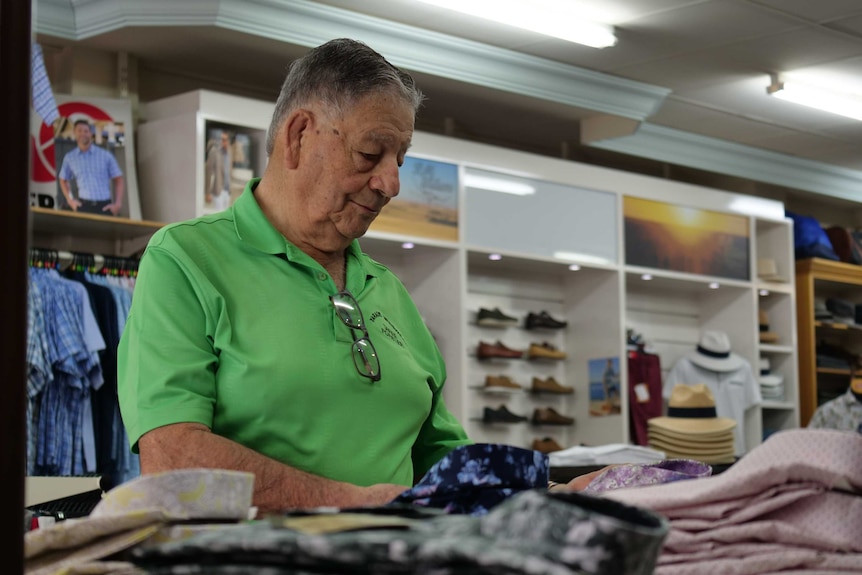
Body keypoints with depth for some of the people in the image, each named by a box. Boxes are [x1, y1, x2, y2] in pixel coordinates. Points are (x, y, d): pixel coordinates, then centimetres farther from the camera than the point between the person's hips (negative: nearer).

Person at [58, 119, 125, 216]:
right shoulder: (69, 158, 10)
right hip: (83, 205, 0)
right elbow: (64, 180, 23)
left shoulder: (106, 155, 6)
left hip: (104, 206, 0)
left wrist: (118, 203, -2)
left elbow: (118, 180, 9)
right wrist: (70, 200, 9)